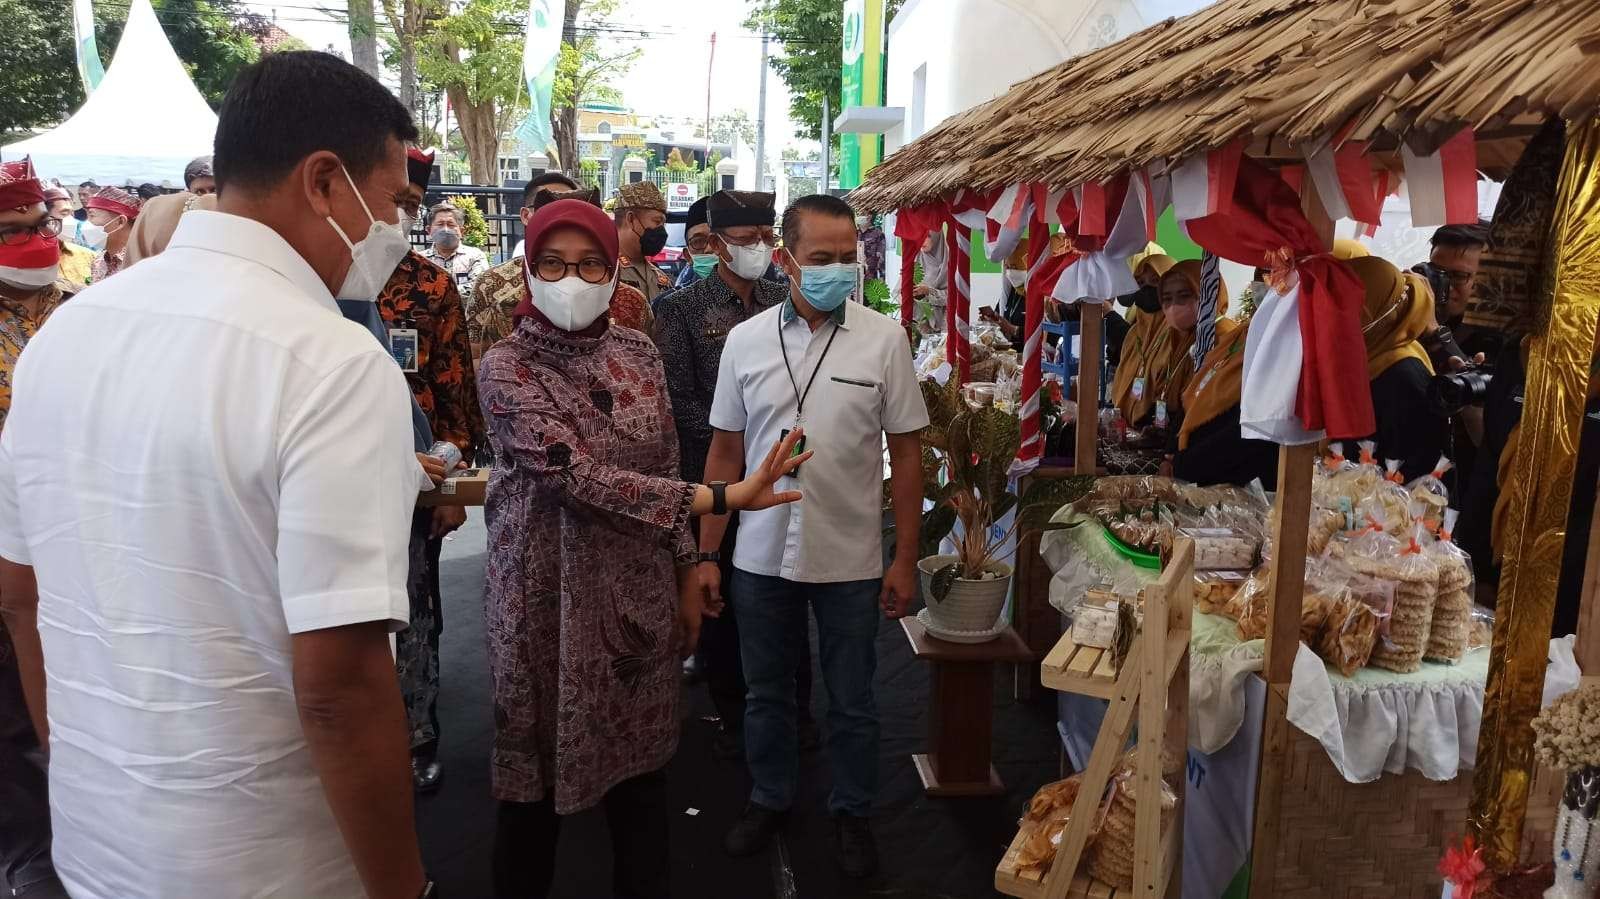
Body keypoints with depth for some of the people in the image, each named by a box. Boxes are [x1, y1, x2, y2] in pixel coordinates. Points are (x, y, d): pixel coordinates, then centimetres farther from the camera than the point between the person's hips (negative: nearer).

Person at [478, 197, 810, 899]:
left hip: (639, 593, 4)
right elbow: (579, 475, -24)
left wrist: (687, 577, 10)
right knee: (536, 773, 9)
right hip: (547, 597, -3)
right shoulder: (506, 368, -12)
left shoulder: (637, 352, 2)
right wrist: (723, 497, -29)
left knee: (640, 767, 14)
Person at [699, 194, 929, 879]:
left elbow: (905, 453, -3)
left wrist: (905, 558, -4)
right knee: (766, 693, 18)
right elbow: (725, 452, 4)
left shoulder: (884, 339, -7)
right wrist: (708, 554, 3)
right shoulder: (745, 340, -2)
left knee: (851, 702, 14)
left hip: (851, 560, -1)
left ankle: (851, 811, 35)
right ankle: (770, 798, 40)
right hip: (762, 557, 2)